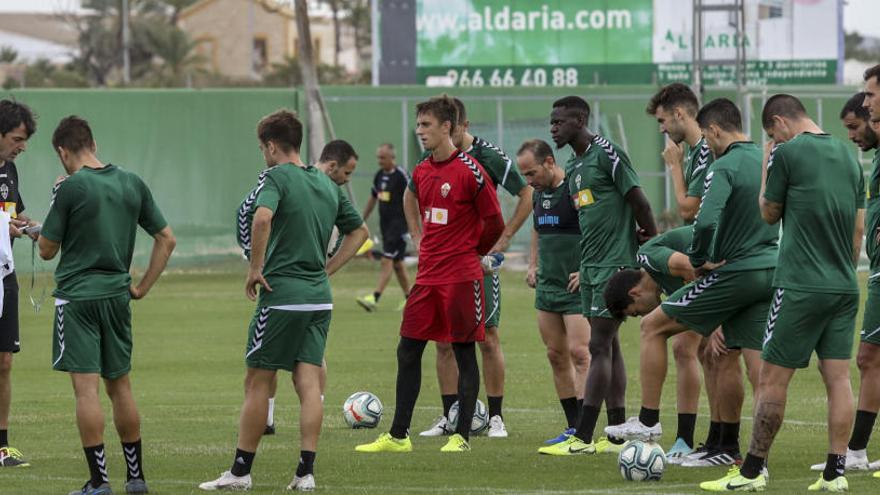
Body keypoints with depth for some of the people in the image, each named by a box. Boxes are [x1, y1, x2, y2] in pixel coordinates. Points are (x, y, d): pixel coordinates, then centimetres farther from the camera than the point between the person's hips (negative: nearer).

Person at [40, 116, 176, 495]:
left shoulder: (70, 187, -11)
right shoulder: (132, 184, 6)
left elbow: (47, 250, -5)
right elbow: (167, 240, 9)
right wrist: (142, 288, 12)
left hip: (77, 296, -6)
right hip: (117, 295, 6)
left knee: (86, 388, -5)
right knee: (120, 385, 15)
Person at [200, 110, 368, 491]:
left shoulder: (277, 177, -9)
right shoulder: (327, 184, 13)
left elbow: (262, 218, -28)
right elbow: (358, 231, 23)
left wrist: (255, 268, -18)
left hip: (281, 295, -6)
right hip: (319, 297, 6)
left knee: (257, 382, 2)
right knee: (309, 384, 4)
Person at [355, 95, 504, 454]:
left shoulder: (470, 171, -11)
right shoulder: (421, 172, 9)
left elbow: (494, 223, -6)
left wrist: (470, 252, 7)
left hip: (461, 277, -7)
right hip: (427, 275, 7)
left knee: (464, 352, 0)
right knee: (407, 352, 6)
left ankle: (462, 436, 5)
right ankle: (398, 435, 10)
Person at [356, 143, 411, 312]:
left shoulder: (401, 176, -12)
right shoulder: (379, 175, 10)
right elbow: (372, 199, 21)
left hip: (398, 225, -8)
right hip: (385, 224, 8)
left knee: (387, 261, -13)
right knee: (397, 264, 12)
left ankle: (374, 298, -20)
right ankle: (409, 299, 21)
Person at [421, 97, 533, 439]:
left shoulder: (489, 157, -7)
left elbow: (527, 195, -3)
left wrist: (503, 239, -7)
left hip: (481, 259, -4)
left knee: (488, 338, -4)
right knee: (444, 340, 4)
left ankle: (495, 417, 3)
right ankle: (449, 417, 10)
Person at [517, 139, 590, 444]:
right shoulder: (539, 194, 13)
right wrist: (533, 265, 18)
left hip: (577, 288, -9)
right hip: (547, 287, 9)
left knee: (579, 353, -13)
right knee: (556, 356, 9)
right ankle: (573, 428, 15)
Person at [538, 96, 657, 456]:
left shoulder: (606, 154, -12)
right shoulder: (572, 167, 16)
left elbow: (638, 199, -11)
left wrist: (653, 242, -5)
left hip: (615, 263, -9)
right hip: (589, 264, 9)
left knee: (600, 347, -10)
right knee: (608, 348, 9)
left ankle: (582, 438, -13)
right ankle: (617, 436, 12)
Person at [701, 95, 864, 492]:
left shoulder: (788, 153, -8)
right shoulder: (848, 157, 12)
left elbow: (769, 214, 3)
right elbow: (859, 228, 15)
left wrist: (767, 167, 12)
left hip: (801, 288, -6)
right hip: (844, 287, 6)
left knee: (773, 378, -1)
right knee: (838, 378, 4)